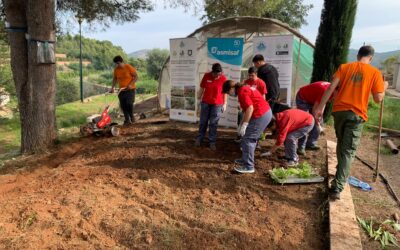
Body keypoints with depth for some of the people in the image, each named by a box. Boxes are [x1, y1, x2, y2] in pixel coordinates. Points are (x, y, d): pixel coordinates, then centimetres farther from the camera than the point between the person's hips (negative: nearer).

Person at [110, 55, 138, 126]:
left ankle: (132, 117, 3)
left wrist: (130, 84, -21)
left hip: (130, 89, -5)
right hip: (122, 90, 5)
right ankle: (127, 120, 7)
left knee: (129, 103, -19)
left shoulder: (129, 67, -12)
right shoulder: (116, 69, 2)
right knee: (123, 105, -1)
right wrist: (112, 88, 1)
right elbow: (115, 78, 13)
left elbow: (136, 76, -10)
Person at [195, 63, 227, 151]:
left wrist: (224, 104, -2)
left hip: (217, 104, -1)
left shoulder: (223, 78, -10)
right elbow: (202, 88, 2)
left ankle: (212, 142, 12)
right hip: (205, 102, 2)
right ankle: (199, 138, 28)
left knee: (213, 124, 4)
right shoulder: (206, 76, -7)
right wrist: (198, 100, 8)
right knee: (203, 122, 13)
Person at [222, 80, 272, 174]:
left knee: (248, 139, -5)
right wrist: (241, 124, 21)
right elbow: (247, 110, 21)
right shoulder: (244, 89, 19)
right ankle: (246, 159, 30)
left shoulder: (242, 92, -12)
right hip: (266, 113, 10)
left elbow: (250, 108, -22)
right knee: (251, 138, 19)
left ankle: (249, 166, 0)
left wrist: (244, 125, -20)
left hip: (261, 115, -10)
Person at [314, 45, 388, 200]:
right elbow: (378, 99, 0)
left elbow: (331, 88, -3)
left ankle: (341, 173, 41)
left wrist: (320, 107, -2)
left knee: (341, 144, 24)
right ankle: (337, 188, -9)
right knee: (348, 152, -2)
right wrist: (384, 88, 21)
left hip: (339, 111, 3)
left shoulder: (344, 67, 8)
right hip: (356, 115, -3)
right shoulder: (375, 72, 3)